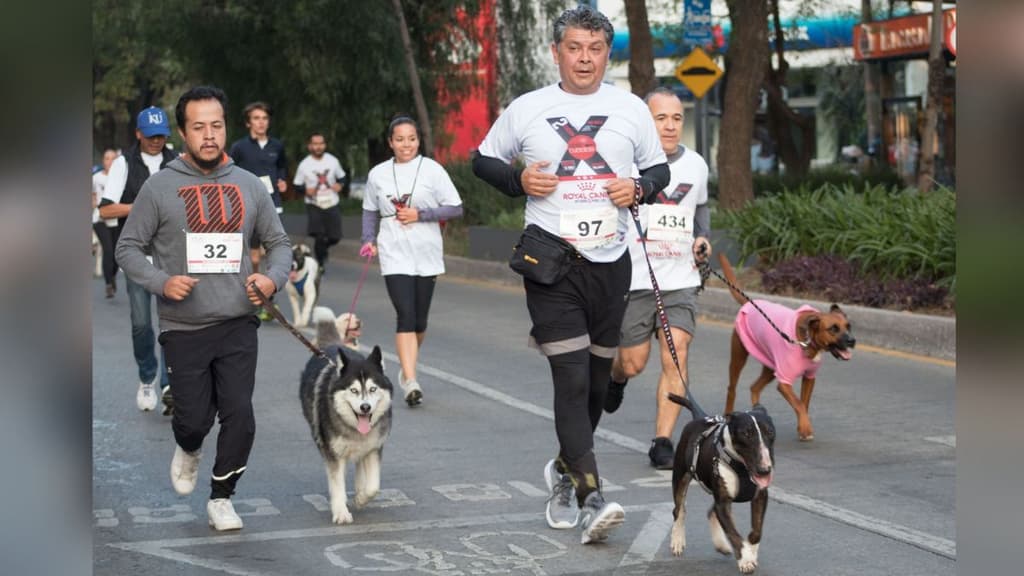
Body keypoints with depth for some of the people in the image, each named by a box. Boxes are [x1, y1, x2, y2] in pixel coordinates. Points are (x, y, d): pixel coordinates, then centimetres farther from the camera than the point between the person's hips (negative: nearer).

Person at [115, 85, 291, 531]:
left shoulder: (249, 186, 4)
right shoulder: (160, 187, -3)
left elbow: (279, 242, 13)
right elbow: (128, 247, 2)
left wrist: (273, 278, -7)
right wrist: (161, 281, -14)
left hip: (238, 325, 2)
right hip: (184, 328, -1)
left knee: (239, 414, -6)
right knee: (194, 418, 2)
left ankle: (221, 498, 14)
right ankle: (188, 449, 39)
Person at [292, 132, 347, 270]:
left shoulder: (333, 161, 1)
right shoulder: (304, 165, -6)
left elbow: (341, 177, 13)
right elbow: (297, 184, 2)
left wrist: (339, 184, -9)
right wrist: (306, 189, -19)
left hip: (332, 204, 3)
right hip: (314, 206, -3)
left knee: (334, 237, 1)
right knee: (319, 236, -12)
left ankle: (322, 248, 35)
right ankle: (320, 264, 7)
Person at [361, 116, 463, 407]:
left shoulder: (432, 170, -2)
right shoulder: (378, 174, 5)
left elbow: (455, 209, -3)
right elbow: (370, 211, 17)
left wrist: (420, 214, -13)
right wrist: (369, 240, 2)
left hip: (426, 255, 1)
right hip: (394, 255, 0)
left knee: (420, 320, 8)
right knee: (406, 315, -14)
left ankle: (406, 367, 33)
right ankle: (410, 379, -17)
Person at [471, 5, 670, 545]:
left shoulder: (630, 109, 6)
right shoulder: (527, 109, 2)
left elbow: (659, 169, 16)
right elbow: (482, 160, 13)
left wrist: (639, 188, -7)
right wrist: (518, 180, -7)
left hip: (610, 261, 3)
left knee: (596, 380, 12)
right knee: (571, 378, -13)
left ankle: (564, 469, 35)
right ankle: (590, 499, -16)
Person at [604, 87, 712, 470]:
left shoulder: (695, 165, 7)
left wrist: (702, 238, 8)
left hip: (681, 280, 3)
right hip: (633, 279, -3)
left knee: (675, 356, -10)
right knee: (633, 363, 6)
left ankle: (663, 442, -4)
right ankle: (616, 376, 44)